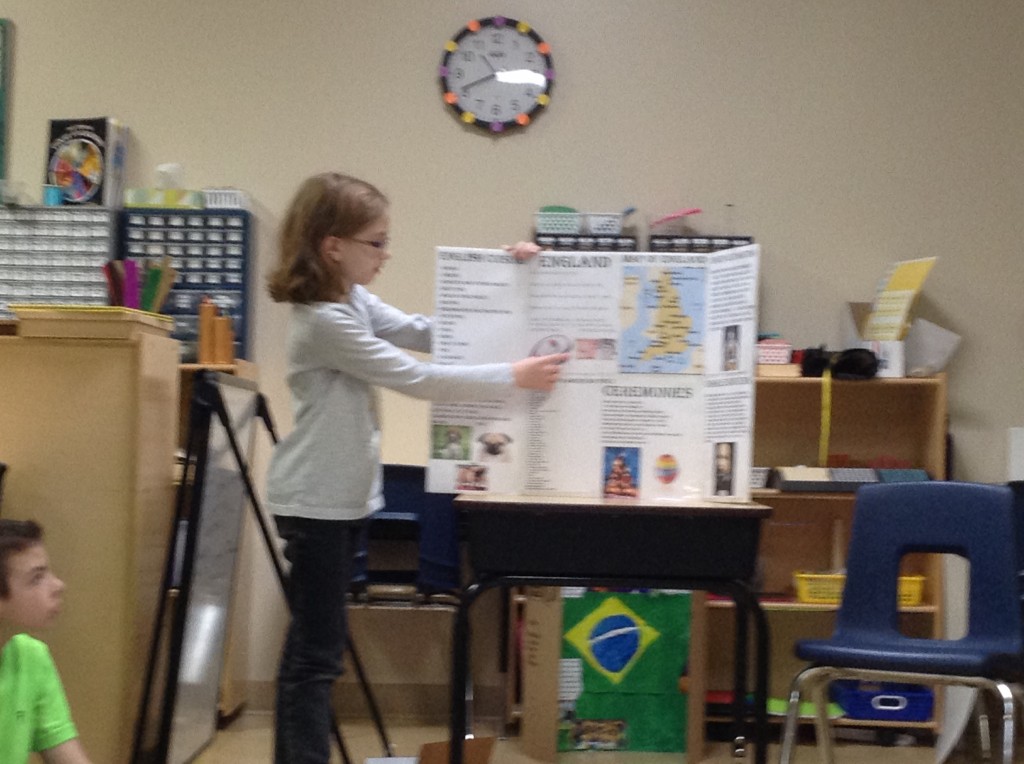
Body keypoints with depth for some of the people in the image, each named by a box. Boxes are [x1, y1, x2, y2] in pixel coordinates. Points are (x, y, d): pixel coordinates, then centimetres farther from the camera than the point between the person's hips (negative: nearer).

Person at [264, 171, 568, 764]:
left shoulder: (354, 302, 9)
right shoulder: (324, 320, -20)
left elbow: (428, 334, 11)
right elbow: (417, 378, -22)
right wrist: (513, 378, -19)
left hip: (343, 496, 10)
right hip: (316, 501, -10)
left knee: (310, 645, 15)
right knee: (318, 653, -7)